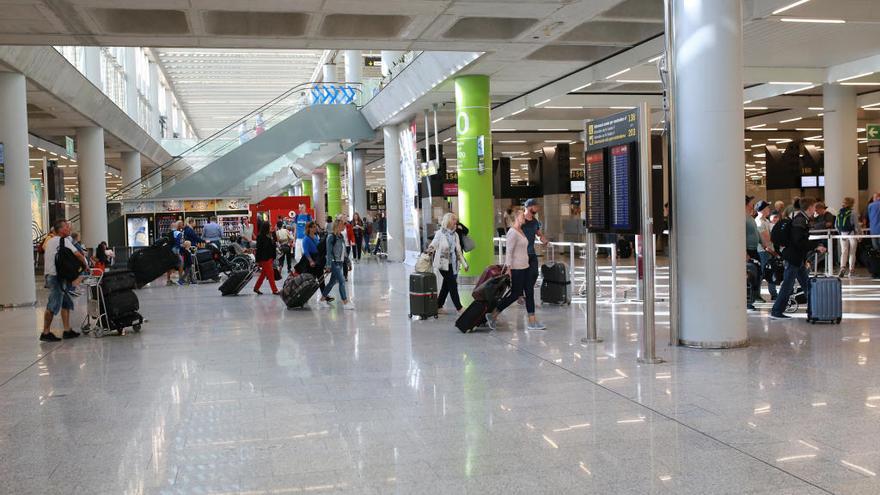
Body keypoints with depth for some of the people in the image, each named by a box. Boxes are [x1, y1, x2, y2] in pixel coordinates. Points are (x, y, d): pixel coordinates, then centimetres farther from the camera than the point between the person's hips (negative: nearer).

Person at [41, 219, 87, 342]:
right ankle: (45, 333, -3)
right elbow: (77, 254, -18)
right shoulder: (64, 240, -10)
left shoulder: (50, 241, 18)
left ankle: (67, 330, 10)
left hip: (50, 275, 10)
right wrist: (85, 264, -3)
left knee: (66, 303, 11)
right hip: (57, 276, -10)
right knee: (53, 305, -6)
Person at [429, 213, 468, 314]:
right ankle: (459, 308, -3)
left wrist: (464, 263, 16)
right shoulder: (440, 233, -4)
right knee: (453, 285, -8)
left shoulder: (455, 234, 14)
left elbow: (458, 251, 18)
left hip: (453, 264, 7)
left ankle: (439, 307, 19)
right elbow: (434, 243, -12)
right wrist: (430, 249, -36)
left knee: (446, 285, 10)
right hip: (444, 263, -7)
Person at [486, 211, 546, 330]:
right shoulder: (513, 232, -15)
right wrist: (508, 269, -20)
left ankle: (532, 322, 10)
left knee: (530, 293, 7)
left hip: (525, 267, 9)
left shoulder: (521, 231, 13)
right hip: (516, 268, -9)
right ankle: (493, 315, 9)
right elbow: (509, 251, -18)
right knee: (515, 294, -2)